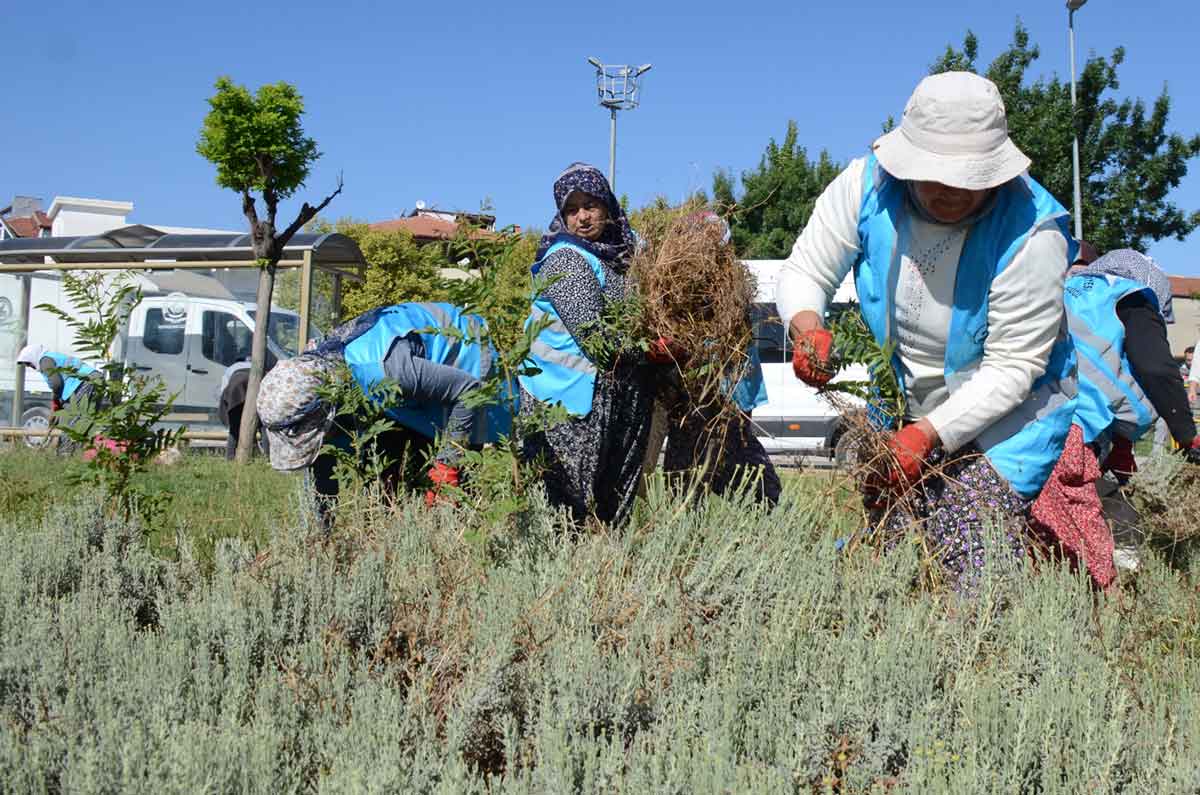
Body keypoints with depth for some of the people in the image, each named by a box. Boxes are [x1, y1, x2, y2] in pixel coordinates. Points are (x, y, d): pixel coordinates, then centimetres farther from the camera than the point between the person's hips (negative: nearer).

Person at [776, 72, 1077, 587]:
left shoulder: (1031, 234, -25)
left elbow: (1012, 366, -22)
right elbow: (804, 272, -7)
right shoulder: (867, 185, -15)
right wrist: (807, 327, -30)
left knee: (973, 577, -16)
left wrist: (928, 434, -32)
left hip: (1004, 409, -3)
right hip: (903, 404, 4)